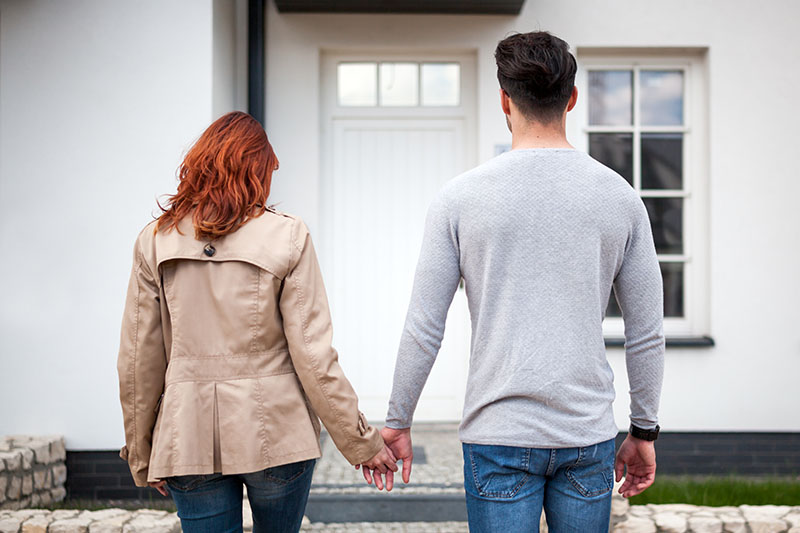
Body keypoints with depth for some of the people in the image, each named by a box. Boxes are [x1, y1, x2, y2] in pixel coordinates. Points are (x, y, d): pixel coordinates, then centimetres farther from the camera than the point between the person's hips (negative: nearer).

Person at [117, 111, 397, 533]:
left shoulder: (156, 241, 2)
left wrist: (141, 453, 14)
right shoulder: (286, 237, -6)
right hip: (276, 434, -1)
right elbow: (313, 355, -8)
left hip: (190, 439, 2)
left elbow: (138, 360, 3)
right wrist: (361, 442, 1)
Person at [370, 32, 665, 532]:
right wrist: (645, 431, 15)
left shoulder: (461, 197, -6)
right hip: (589, 435, 2)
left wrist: (398, 423, 8)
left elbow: (423, 329, -4)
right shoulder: (618, 195, 1)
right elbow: (647, 332, 5)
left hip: (500, 435, -2)